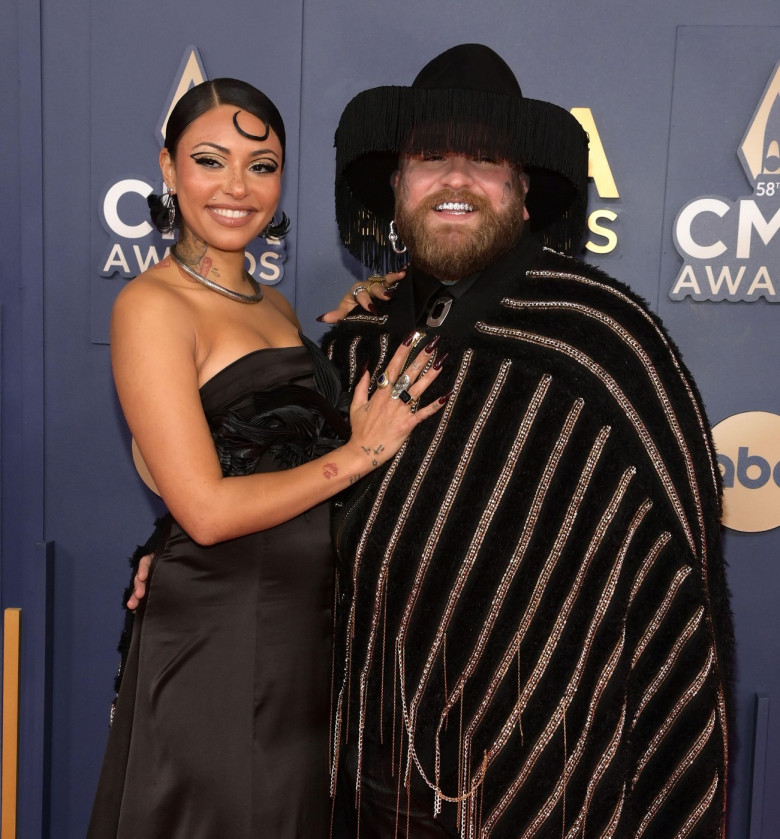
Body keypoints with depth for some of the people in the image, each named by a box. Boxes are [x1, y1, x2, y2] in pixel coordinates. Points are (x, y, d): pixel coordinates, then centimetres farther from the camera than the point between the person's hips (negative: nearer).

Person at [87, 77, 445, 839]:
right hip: (218, 638, -8)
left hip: (307, 628, 8)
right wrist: (359, 453, -13)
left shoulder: (275, 306, 13)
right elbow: (207, 510, -19)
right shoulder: (152, 306, -12)